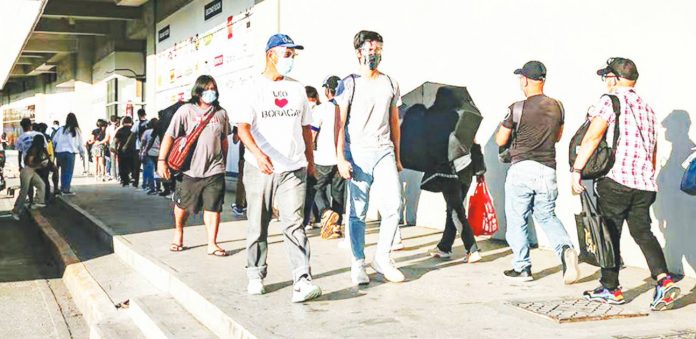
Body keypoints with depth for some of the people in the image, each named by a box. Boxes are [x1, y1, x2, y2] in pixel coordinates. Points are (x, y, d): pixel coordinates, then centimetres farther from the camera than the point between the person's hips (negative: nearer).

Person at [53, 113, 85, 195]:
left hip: (60, 152, 3)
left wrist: (55, 148, 20)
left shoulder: (61, 129, 2)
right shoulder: (76, 130, -2)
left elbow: (54, 140, 4)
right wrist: (82, 153, 15)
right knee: (69, 172, 2)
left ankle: (63, 188, 19)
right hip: (70, 152, -3)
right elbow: (80, 143, 4)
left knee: (63, 171, 14)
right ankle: (66, 189, -2)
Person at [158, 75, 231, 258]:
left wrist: (224, 162, 20)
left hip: (214, 170, 2)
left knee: (213, 207, -2)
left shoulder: (221, 113, 7)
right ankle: (178, 234, 36)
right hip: (190, 169, -1)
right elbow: (169, 136, -7)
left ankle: (212, 244, 4)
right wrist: (161, 160, -13)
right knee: (182, 206, 12)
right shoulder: (186, 111, -4)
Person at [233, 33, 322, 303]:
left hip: (293, 169, 2)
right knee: (258, 226, 9)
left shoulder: (297, 89, 13)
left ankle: (302, 282, -15)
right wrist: (257, 153, -29)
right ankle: (255, 276, 24)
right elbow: (243, 127, -12)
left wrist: (310, 160, 21)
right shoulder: (253, 88, -1)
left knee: (294, 225, -9)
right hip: (259, 169, -2)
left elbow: (305, 127, 21)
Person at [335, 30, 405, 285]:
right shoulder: (349, 84, 0)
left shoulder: (390, 84, 13)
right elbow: (340, 123, -5)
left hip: (384, 151, 4)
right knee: (358, 212, 1)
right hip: (357, 153, -3)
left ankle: (382, 258, 10)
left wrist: (397, 157, 16)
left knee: (393, 205, -6)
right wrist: (340, 158, -13)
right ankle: (358, 264, 11)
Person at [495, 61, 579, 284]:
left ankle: (522, 268, 13)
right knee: (546, 216, 19)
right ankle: (565, 249, -7)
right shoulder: (557, 106, 5)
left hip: (522, 169, -4)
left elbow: (500, 141, 0)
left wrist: (504, 127, 19)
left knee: (517, 219, 9)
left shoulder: (517, 109, -10)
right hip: (548, 171, 4)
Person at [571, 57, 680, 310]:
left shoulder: (609, 101, -3)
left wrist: (576, 169, -13)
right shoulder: (647, 108, 20)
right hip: (645, 184, 7)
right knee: (642, 232, 10)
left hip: (615, 179, -7)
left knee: (609, 234, 4)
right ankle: (664, 280, -7)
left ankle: (611, 288, 11)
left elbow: (592, 138, -14)